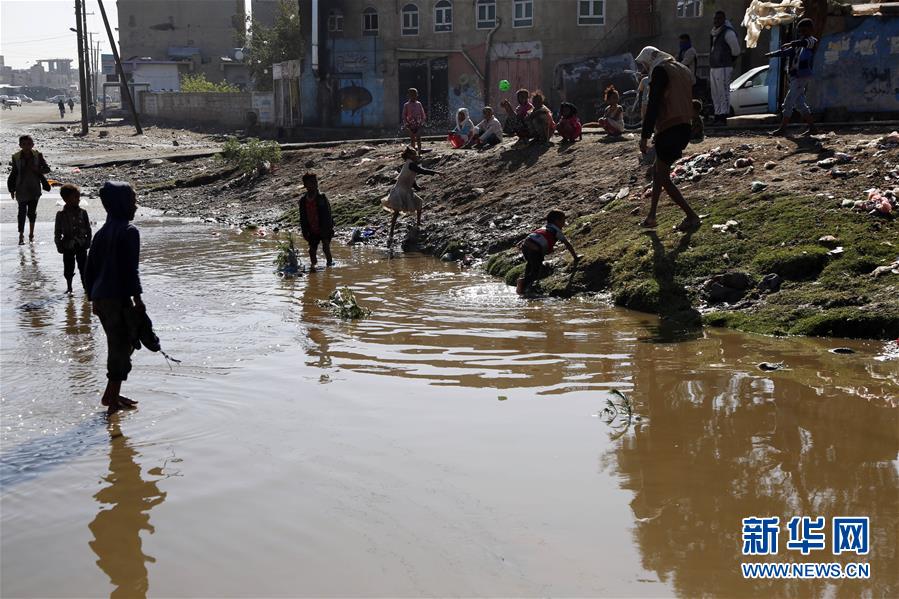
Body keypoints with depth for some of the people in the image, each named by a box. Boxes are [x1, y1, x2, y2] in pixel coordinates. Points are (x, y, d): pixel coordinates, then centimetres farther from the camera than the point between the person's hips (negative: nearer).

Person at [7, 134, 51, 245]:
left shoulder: (38, 155, -5)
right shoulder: (16, 157, -5)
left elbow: (47, 169, 0)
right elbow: (13, 173, 2)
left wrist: (36, 169, -20)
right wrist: (12, 189, 3)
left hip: (34, 189, 1)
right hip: (21, 189, -1)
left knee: (32, 211, 12)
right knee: (22, 212, -6)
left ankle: (31, 234, 28)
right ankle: (21, 236, -3)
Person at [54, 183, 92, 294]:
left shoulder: (82, 212, -2)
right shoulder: (61, 214, -6)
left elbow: (88, 228, 5)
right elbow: (57, 232, -2)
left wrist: (88, 241, 0)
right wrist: (59, 245, -4)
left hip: (81, 245, 1)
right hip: (68, 246, -1)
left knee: (83, 267, 6)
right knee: (68, 268, 8)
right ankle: (69, 287, 22)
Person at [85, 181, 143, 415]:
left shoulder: (102, 232, 14)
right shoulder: (129, 231, -11)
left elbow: (90, 269, 17)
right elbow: (130, 269, -17)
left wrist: (93, 298, 23)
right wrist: (137, 299, -13)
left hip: (100, 297, 8)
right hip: (118, 298, -8)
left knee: (118, 345, 17)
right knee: (123, 346, -1)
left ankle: (114, 394, 23)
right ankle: (111, 396, 0)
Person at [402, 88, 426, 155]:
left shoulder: (419, 104, 7)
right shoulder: (406, 105, 2)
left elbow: (423, 114, 12)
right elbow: (404, 115, 4)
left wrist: (422, 122, 3)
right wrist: (406, 124, -4)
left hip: (418, 125, 1)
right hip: (411, 125, -1)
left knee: (418, 139, 0)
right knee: (412, 139, 1)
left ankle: (419, 152, 2)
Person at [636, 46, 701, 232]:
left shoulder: (660, 70, -9)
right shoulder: (682, 69, 19)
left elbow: (653, 105, -18)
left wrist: (645, 136, -18)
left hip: (669, 131, -9)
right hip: (684, 129, 10)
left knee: (663, 177, -1)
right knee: (657, 169, 20)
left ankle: (691, 217, -2)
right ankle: (651, 217, 22)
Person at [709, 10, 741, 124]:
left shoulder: (728, 33, -8)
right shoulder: (714, 34, 17)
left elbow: (736, 50, -7)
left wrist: (729, 61, 7)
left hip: (723, 68, -9)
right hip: (713, 68, 9)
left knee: (723, 92, -11)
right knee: (715, 94, 10)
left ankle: (723, 116, -14)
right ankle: (717, 116, 14)